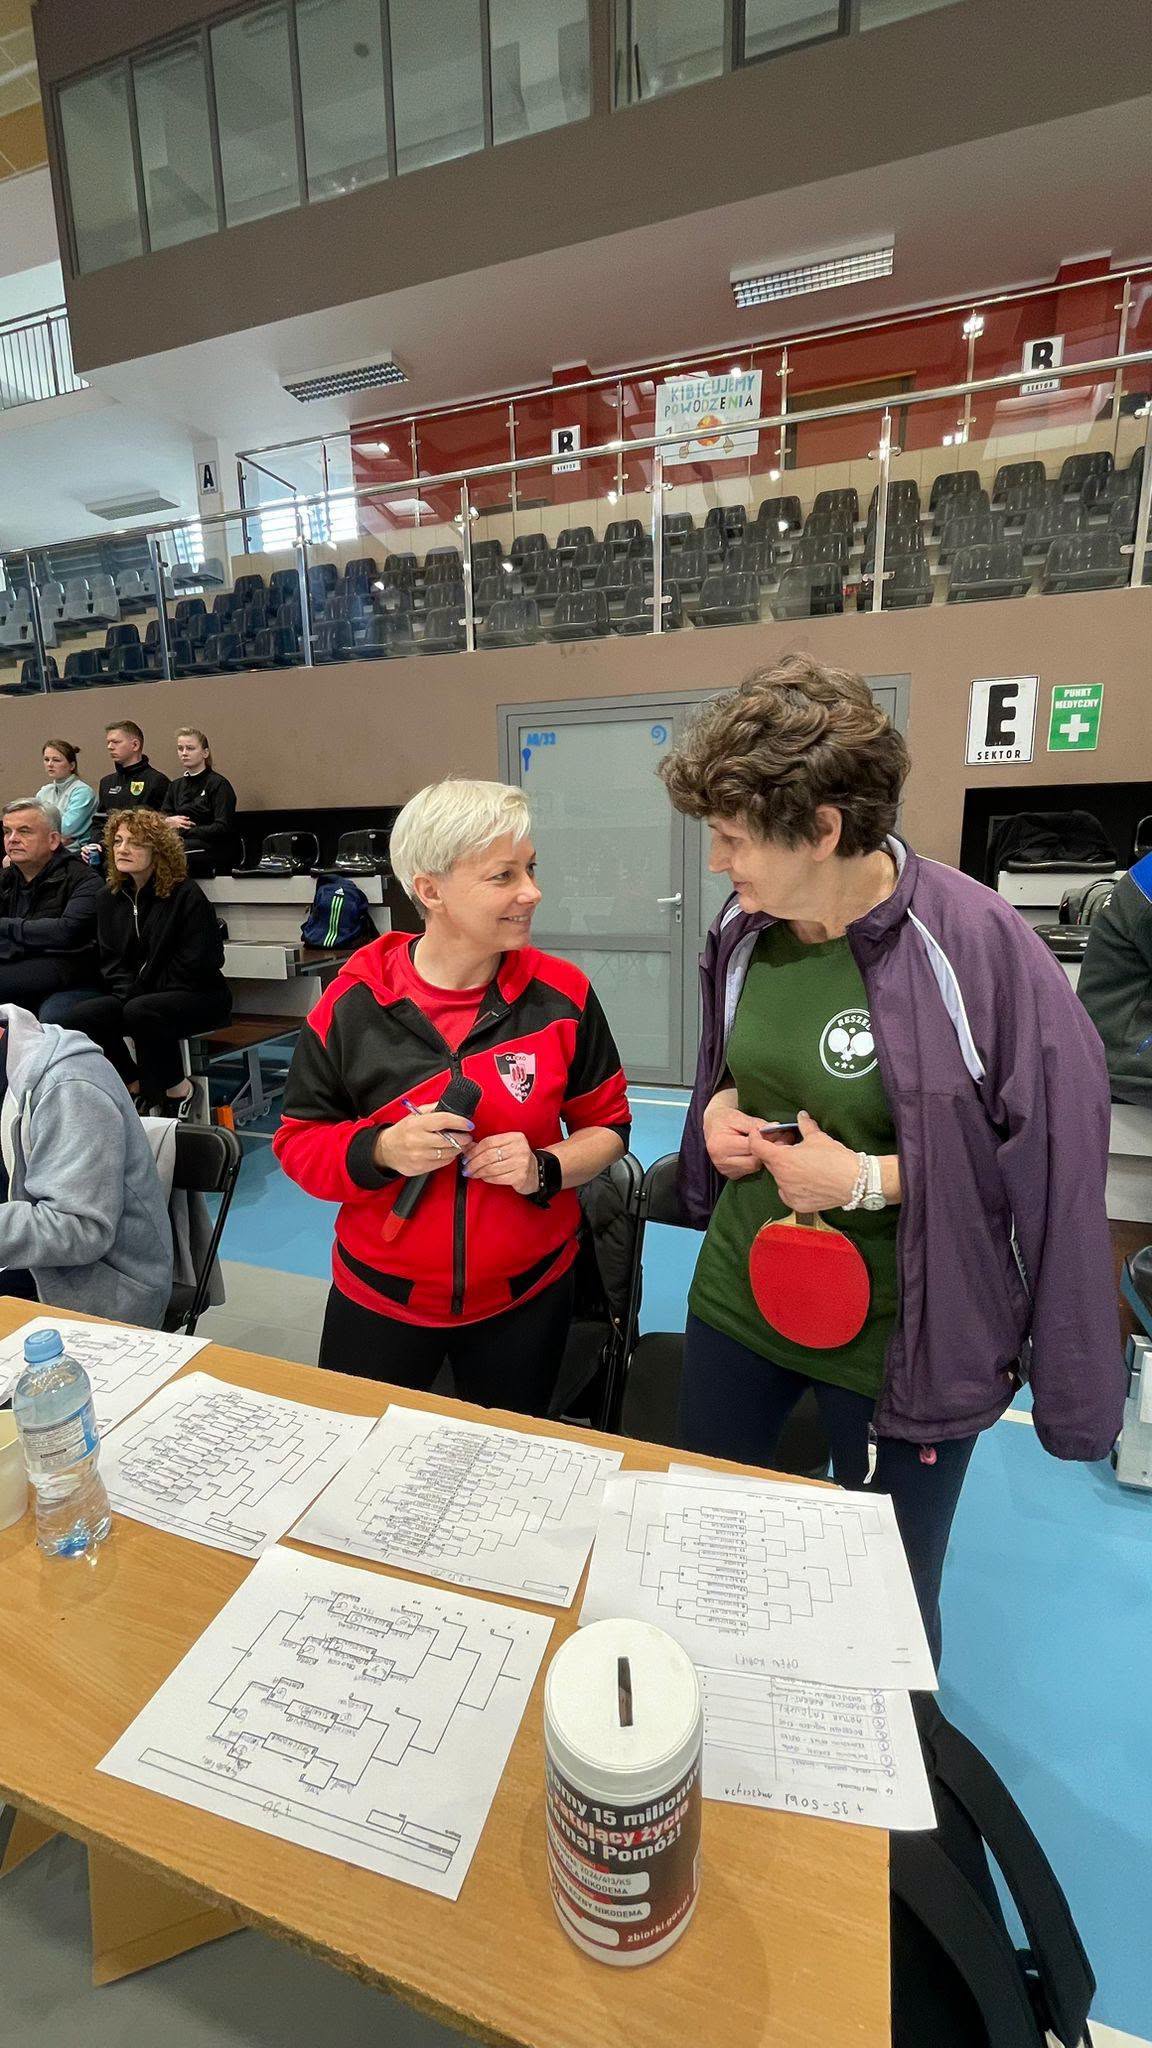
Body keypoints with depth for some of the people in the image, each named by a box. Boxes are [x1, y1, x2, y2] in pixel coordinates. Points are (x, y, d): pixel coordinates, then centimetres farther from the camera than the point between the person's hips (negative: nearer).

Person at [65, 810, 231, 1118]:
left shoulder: (187, 895, -10)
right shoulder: (110, 898, 10)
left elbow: (196, 964, -13)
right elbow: (111, 959, 11)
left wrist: (140, 993, -12)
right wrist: (127, 990, -8)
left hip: (198, 996, -6)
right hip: (132, 994, 6)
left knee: (140, 1011, -34)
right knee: (80, 1016, -18)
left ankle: (179, 1090, -13)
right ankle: (136, 1086, 1)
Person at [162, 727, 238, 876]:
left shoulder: (219, 784, 2)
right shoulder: (175, 786, 23)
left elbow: (223, 828, -9)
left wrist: (182, 831, -10)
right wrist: (169, 822, -8)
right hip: (181, 843, 5)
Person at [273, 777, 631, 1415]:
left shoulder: (562, 994, -12)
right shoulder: (353, 1002, -13)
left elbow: (606, 1125, -1)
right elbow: (299, 1142, -4)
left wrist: (544, 1168, -21)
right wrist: (381, 1150, -23)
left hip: (526, 1296, 1)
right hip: (378, 1298, 0)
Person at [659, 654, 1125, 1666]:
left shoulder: (973, 944, -23)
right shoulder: (746, 929, -5)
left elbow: (1057, 1147, -17)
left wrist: (869, 1179, -22)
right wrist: (722, 1108, -7)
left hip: (896, 1339, -5)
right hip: (737, 1299, 6)